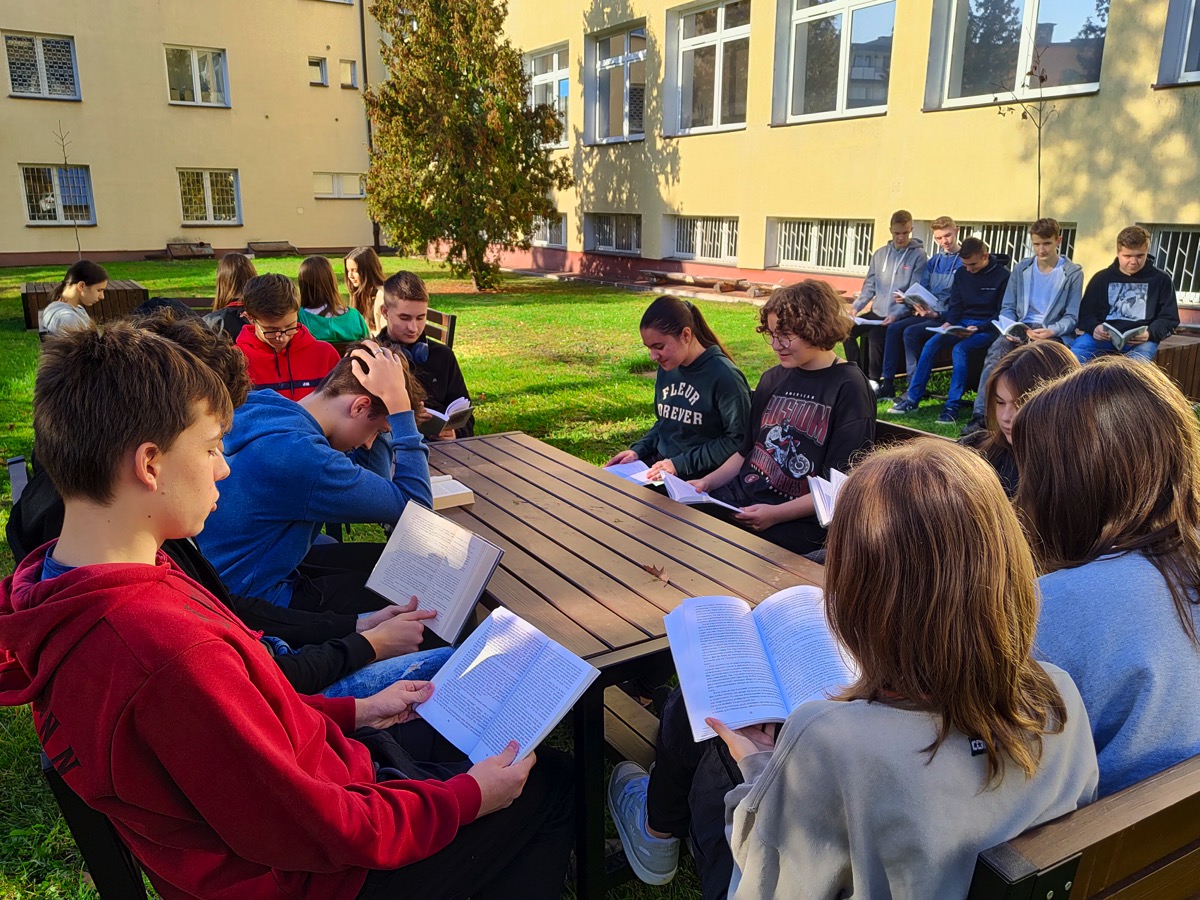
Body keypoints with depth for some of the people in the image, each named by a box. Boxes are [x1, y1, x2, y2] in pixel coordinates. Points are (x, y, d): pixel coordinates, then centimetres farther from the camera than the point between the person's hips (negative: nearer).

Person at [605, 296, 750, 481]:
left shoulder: (724, 375, -14)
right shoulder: (667, 368, 9)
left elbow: (738, 439, -15)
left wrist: (680, 464, -18)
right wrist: (638, 450, 5)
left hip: (698, 479, -7)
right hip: (659, 466, 7)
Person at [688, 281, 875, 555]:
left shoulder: (848, 388, -6)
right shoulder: (772, 379, 15)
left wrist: (776, 514, -18)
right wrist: (707, 482, 6)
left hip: (797, 522, -6)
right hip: (739, 498, 7)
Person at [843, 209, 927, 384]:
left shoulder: (918, 255, -4)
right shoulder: (880, 254, 12)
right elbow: (869, 286, 13)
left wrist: (896, 314, -23)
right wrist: (856, 307, -4)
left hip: (899, 315, -6)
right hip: (877, 312, 6)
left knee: (874, 335, -30)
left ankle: (874, 381, -14)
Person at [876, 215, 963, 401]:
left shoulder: (964, 262, -6)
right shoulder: (933, 261, 17)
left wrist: (938, 313, -24)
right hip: (926, 313, 7)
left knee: (911, 333, -28)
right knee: (894, 328, -14)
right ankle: (887, 384, -12)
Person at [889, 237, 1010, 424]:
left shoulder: (1002, 275, -8)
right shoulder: (961, 274, 9)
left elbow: (1002, 313, -8)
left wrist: (978, 328, -21)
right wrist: (949, 322, -9)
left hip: (988, 327, -5)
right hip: (962, 323, 6)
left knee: (960, 349, -33)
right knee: (930, 345, -18)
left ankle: (953, 406, -30)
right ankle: (912, 398, -15)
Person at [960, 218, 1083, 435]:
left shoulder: (1073, 273, 4)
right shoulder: (1021, 269, 14)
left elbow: (1071, 317, 1)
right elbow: (1007, 308, 12)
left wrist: (1051, 331, -20)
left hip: (1053, 333, -2)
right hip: (1021, 328, 3)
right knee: (996, 351, -30)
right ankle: (980, 414, -37)